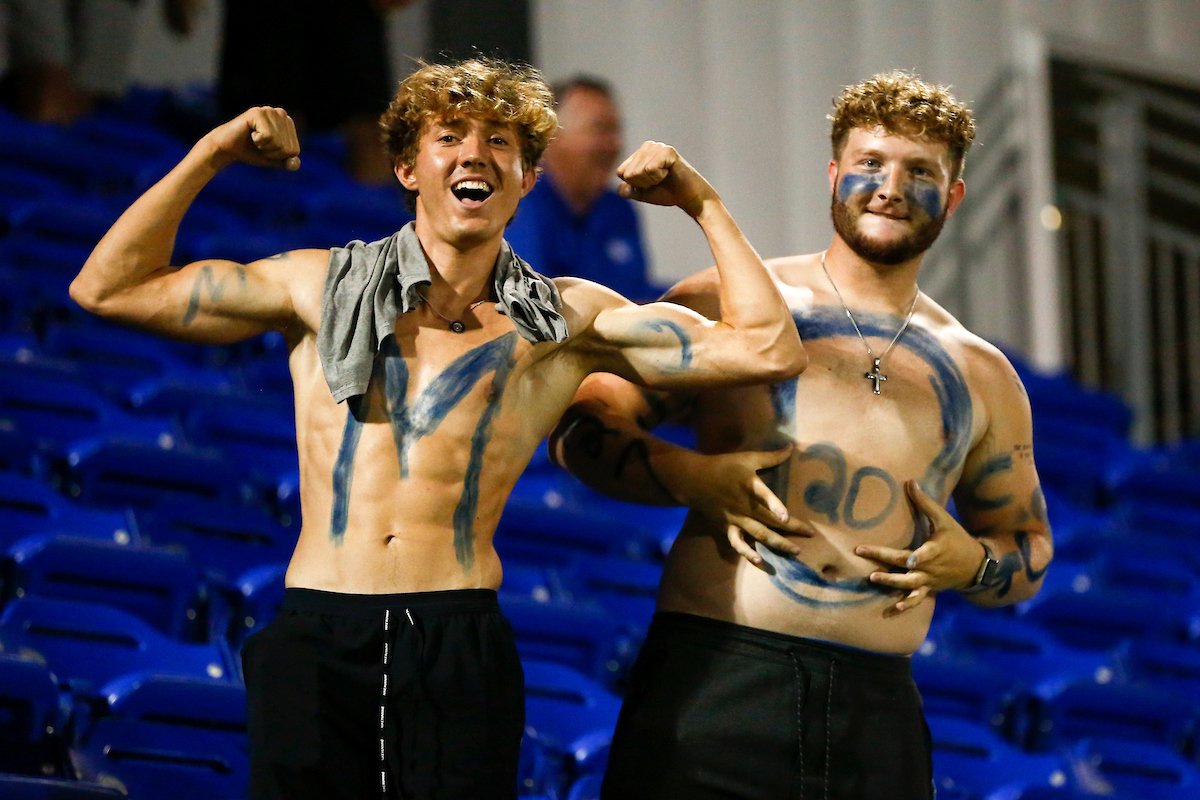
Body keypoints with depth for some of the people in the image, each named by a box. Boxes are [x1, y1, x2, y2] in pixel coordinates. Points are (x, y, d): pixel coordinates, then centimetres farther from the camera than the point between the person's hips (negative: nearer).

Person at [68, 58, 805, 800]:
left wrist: (703, 203, 8)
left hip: (463, 650, 0)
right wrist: (210, 156, 7)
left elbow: (768, 349, 6)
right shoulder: (322, 287, 12)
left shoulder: (565, 321, 10)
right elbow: (109, 288, 13)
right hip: (316, 643, 1)